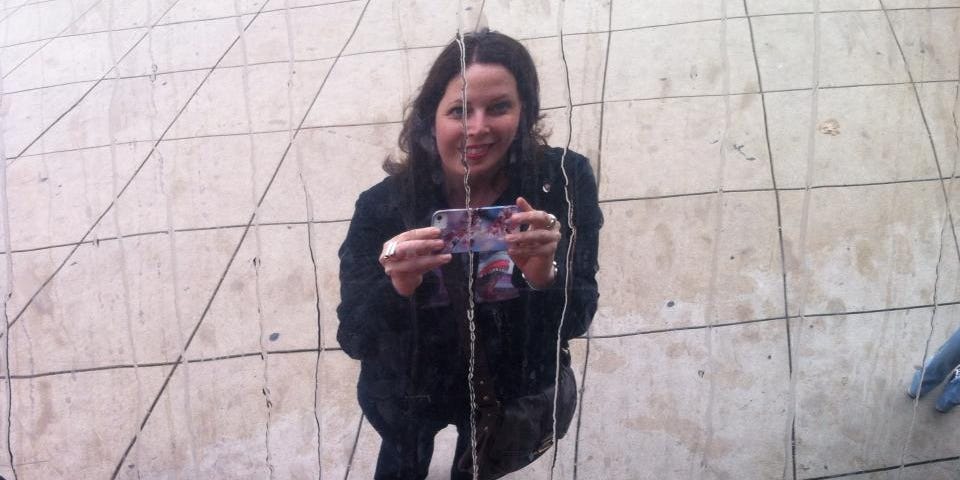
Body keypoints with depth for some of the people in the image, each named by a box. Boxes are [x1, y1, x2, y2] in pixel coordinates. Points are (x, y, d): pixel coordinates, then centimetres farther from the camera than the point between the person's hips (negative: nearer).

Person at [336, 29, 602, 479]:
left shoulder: (564, 179, -24)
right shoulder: (384, 205, -26)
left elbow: (574, 321, -21)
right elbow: (354, 339, -24)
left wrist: (546, 276, -42)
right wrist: (397, 289, -44)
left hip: (517, 387, 1)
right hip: (411, 393, 0)